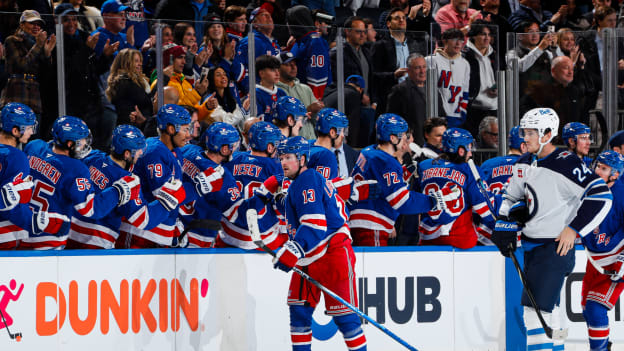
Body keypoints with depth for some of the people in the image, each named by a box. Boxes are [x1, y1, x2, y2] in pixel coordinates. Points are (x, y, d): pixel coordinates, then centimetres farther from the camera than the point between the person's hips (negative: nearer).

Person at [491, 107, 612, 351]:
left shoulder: (566, 164, -17)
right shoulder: (524, 164, 9)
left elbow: (601, 196, -20)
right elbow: (511, 196, 25)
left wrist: (573, 230, -19)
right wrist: (505, 228, 12)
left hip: (557, 246, -9)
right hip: (532, 245, 9)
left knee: (535, 306, -16)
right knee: (547, 307, 15)